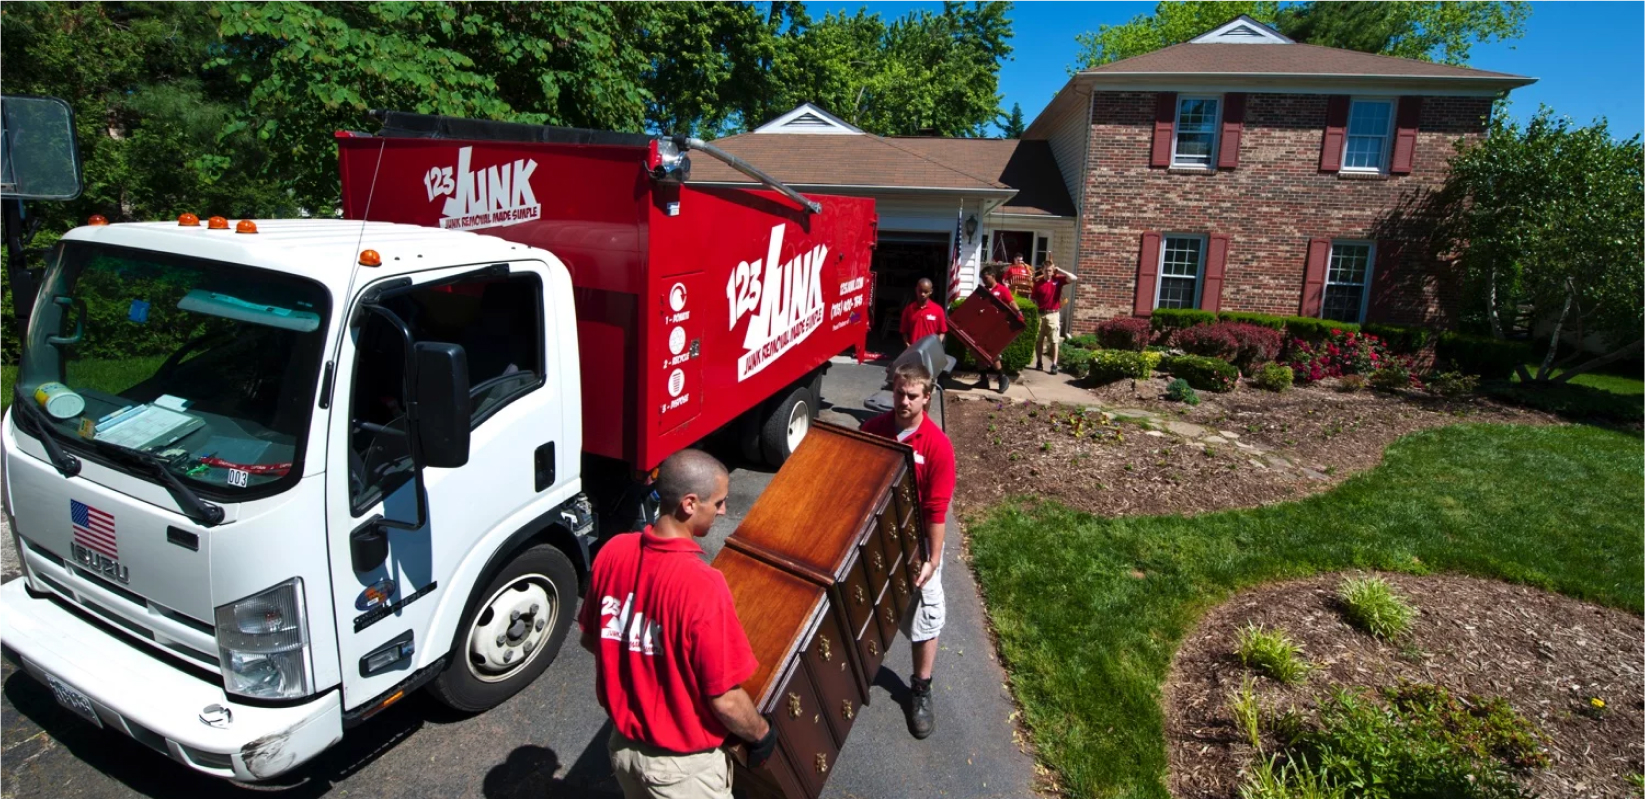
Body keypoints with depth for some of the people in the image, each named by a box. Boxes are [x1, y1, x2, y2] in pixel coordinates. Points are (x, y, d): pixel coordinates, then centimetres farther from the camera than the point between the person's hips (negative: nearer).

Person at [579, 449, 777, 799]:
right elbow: (725, 699, -24)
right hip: (683, 762, -6)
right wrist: (761, 734, -5)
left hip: (624, 742, 6)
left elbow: (590, 639, 4)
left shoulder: (613, 552, -12)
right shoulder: (701, 585, -32)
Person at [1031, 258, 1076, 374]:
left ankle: (1054, 365, 2)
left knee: (1054, 341, 0)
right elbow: (1034, 300, 3)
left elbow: (1073, 278, -9)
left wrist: (1059, 271, -8)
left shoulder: (1058, 280, 1)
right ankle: (1039, 362, 18)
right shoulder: (1038, 282, 1)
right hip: (1040, 314, 1)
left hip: (1053, 314, -1)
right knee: (1038, 340, 7)